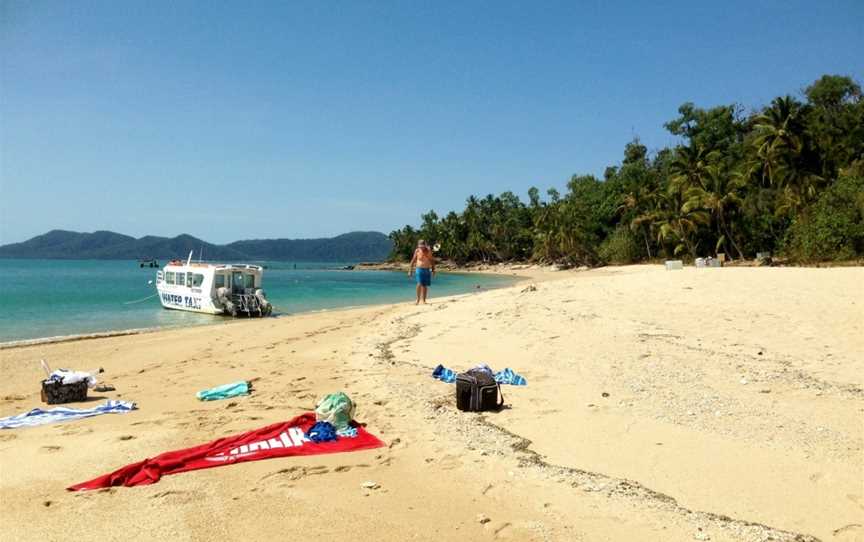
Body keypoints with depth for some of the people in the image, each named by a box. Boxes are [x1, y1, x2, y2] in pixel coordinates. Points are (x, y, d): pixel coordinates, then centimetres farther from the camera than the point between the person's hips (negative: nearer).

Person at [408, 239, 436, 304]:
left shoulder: (429, 251, -2)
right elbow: (413, 260, 3)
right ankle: (418, 300, -11)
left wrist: (433, 269, 3)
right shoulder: (417, 251, -5)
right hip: (419, 269, -2)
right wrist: (410, 270, 2)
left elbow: (432, 260, 7)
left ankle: (423, 300, 12)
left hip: (427, 270, 2)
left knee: (425, 286, 4)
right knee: (419, 284, -18)